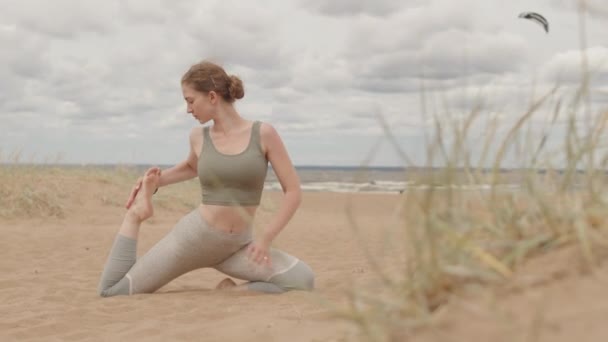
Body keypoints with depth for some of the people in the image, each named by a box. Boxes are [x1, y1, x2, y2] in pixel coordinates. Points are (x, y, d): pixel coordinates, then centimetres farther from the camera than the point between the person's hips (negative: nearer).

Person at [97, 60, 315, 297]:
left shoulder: (263, 134, -8)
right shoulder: (199, 136, 0)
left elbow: (293, 191, -7)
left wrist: (266, 238, -14)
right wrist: (155, 182, 13)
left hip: (236, 246, -1)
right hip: (193, 236, 1)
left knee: (304, 280, -22)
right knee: (110, 291, -2)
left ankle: (234, 293, -2)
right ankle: (137, 211, 14)